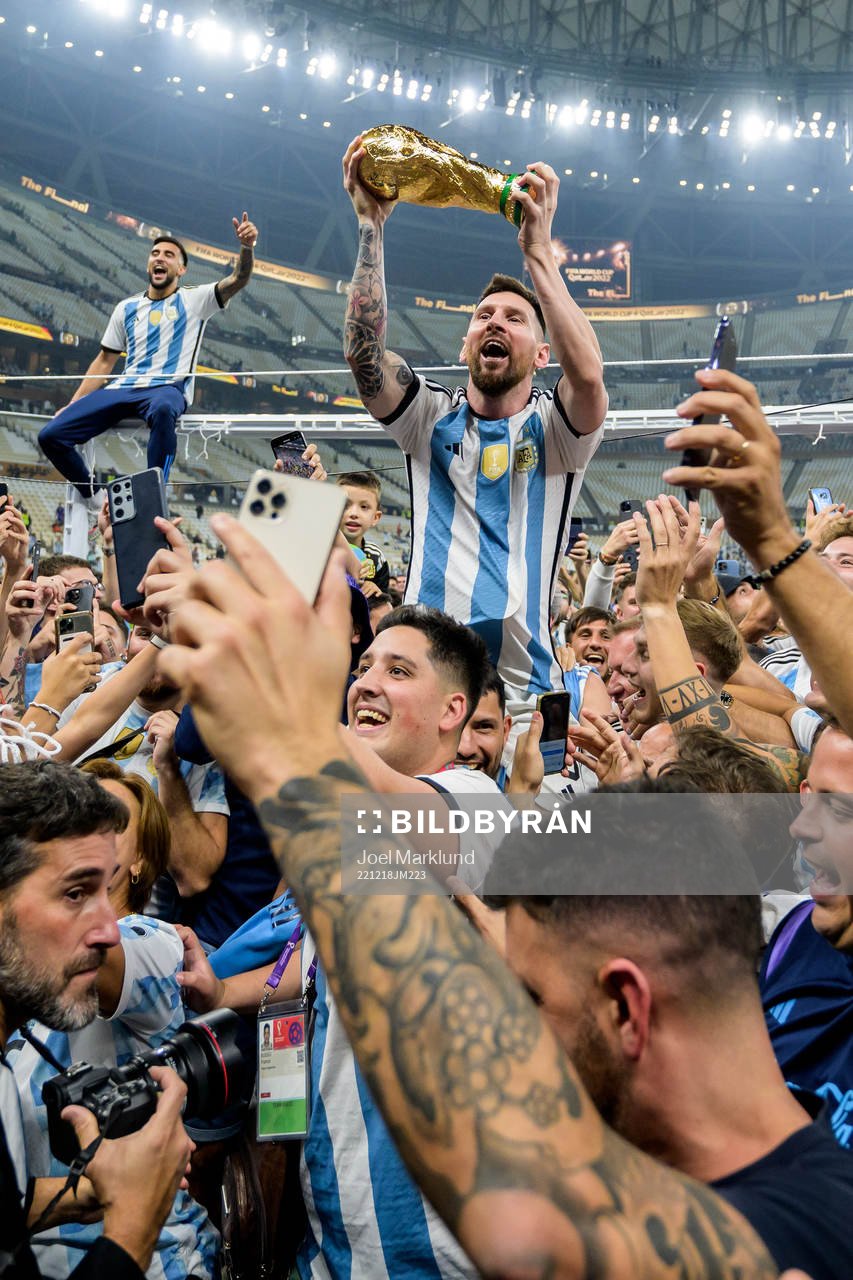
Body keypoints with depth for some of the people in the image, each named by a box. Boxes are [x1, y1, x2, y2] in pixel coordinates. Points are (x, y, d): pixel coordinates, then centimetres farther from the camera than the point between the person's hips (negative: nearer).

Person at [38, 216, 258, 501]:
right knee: (50, 435, -12)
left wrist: (247, 247, -28)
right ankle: (95, 497, 7)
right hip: (122, 389, 5)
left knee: (162, 409, -45)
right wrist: (72, 405, 15)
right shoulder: (127, 308, 19)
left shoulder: (194, 300, 9)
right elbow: (105, 361, 22)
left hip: (168, 389, -4)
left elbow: (237, 280, -7)